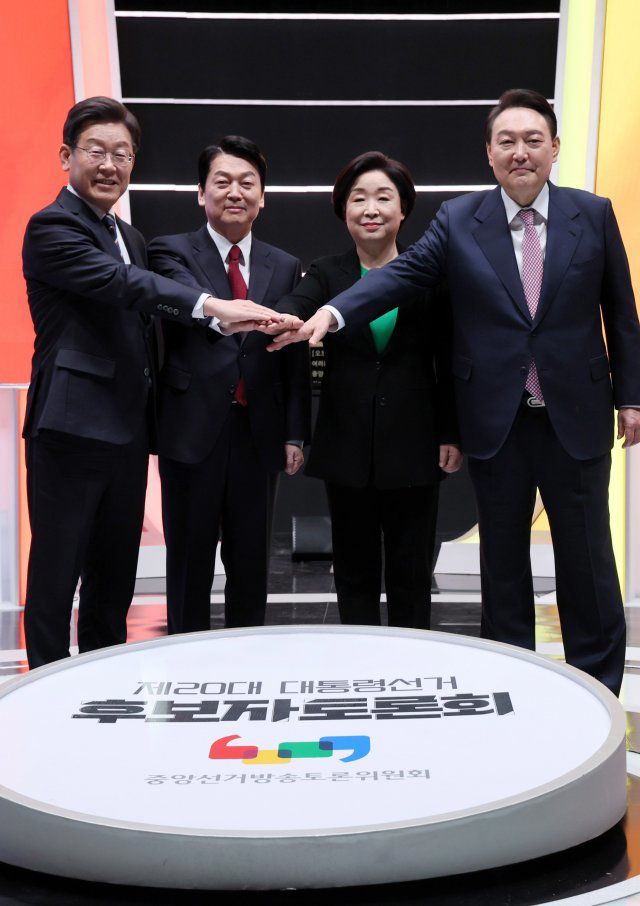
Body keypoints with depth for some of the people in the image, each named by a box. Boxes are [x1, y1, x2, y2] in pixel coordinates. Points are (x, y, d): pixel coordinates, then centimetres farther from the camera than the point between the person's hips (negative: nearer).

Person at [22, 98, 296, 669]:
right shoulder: (52, 228, -8)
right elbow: (119, 283, -25)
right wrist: (215, 306, -34)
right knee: (56, 578, -2)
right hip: (71, 430, -8)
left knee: (115, 577, 14)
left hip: (127, 434, 8)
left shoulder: (131, 237, 19)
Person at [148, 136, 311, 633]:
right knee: (190, 560, 6)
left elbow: (296, 359, 9)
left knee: (251, 563, 11)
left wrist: (296, 433, 2)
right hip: (193, 430, -3)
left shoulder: (285, 267, 10)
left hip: (258, 435, 3)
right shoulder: (172, 252, 0)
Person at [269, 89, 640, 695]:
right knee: (502, 557, 11)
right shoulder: (459, 220, 0)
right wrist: (332, 312, -28)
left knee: (587, 556, 6)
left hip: (576, 417, 0)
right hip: (496, 419, 1)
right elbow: (401, 274, -12)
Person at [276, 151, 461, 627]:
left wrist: (451, 435, -1)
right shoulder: (327, 274, 3)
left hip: (413, 445, -1)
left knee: (411, 571, 7)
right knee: (354, 570, 10)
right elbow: (293, 308, -18)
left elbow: (448, 361, 4)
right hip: (347, 445, 1)